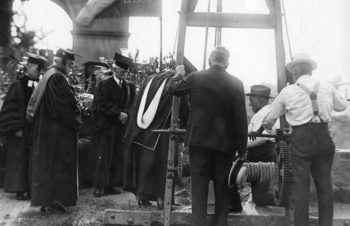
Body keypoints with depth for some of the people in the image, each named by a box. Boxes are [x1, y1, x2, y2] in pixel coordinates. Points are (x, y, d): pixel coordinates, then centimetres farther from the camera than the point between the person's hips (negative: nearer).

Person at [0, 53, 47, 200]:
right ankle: (20, 189, 11)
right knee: (20, 158, 2)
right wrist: (16, 128, -14)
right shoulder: (18, 86, -3)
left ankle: (32, 188, 15)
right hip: (22, 131, -3)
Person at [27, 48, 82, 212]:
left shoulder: (48, 75, 12)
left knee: (46, 163, 13)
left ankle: (45, 199, 21)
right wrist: (76, 122, -8)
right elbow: (65, 105, -21)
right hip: (58, 130, -10)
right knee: (59, 163, -1)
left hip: (45, 128, 10)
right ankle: (54, 200, 4)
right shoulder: (57, 78, -18)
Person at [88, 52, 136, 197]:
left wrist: (126, 114, -11)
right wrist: (118, 113, -19)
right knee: (103, 156, -3)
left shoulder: (130, 87, 11)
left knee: (117, 156, 5)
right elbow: (101, 104, -13)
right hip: (105, 127, -5)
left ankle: (110, 185, 12)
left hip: (121, 127, 5)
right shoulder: (104, 85, -3)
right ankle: (98, 186, 4)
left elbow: (132, 105, 9)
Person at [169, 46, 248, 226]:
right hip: (224, 143, 0)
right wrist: (242, 148, 0)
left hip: (199, 141, 0)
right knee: (222, 188, 13)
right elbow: (241, 119, -6)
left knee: (199, 187, 7)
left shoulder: (194, 78, -5)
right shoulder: (236, 84, -7)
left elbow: (173, 88, 13)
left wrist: (179, 74, 33)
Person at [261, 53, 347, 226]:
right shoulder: (327, 88, 6)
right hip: (324, 137, 3)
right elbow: (342, 106, 24)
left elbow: (268, 120, 9)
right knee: (325, 185, 12)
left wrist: (268, 127, 31)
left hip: (301, 139, -3)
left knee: (301, 186, 4)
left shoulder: (288, 92, 1)